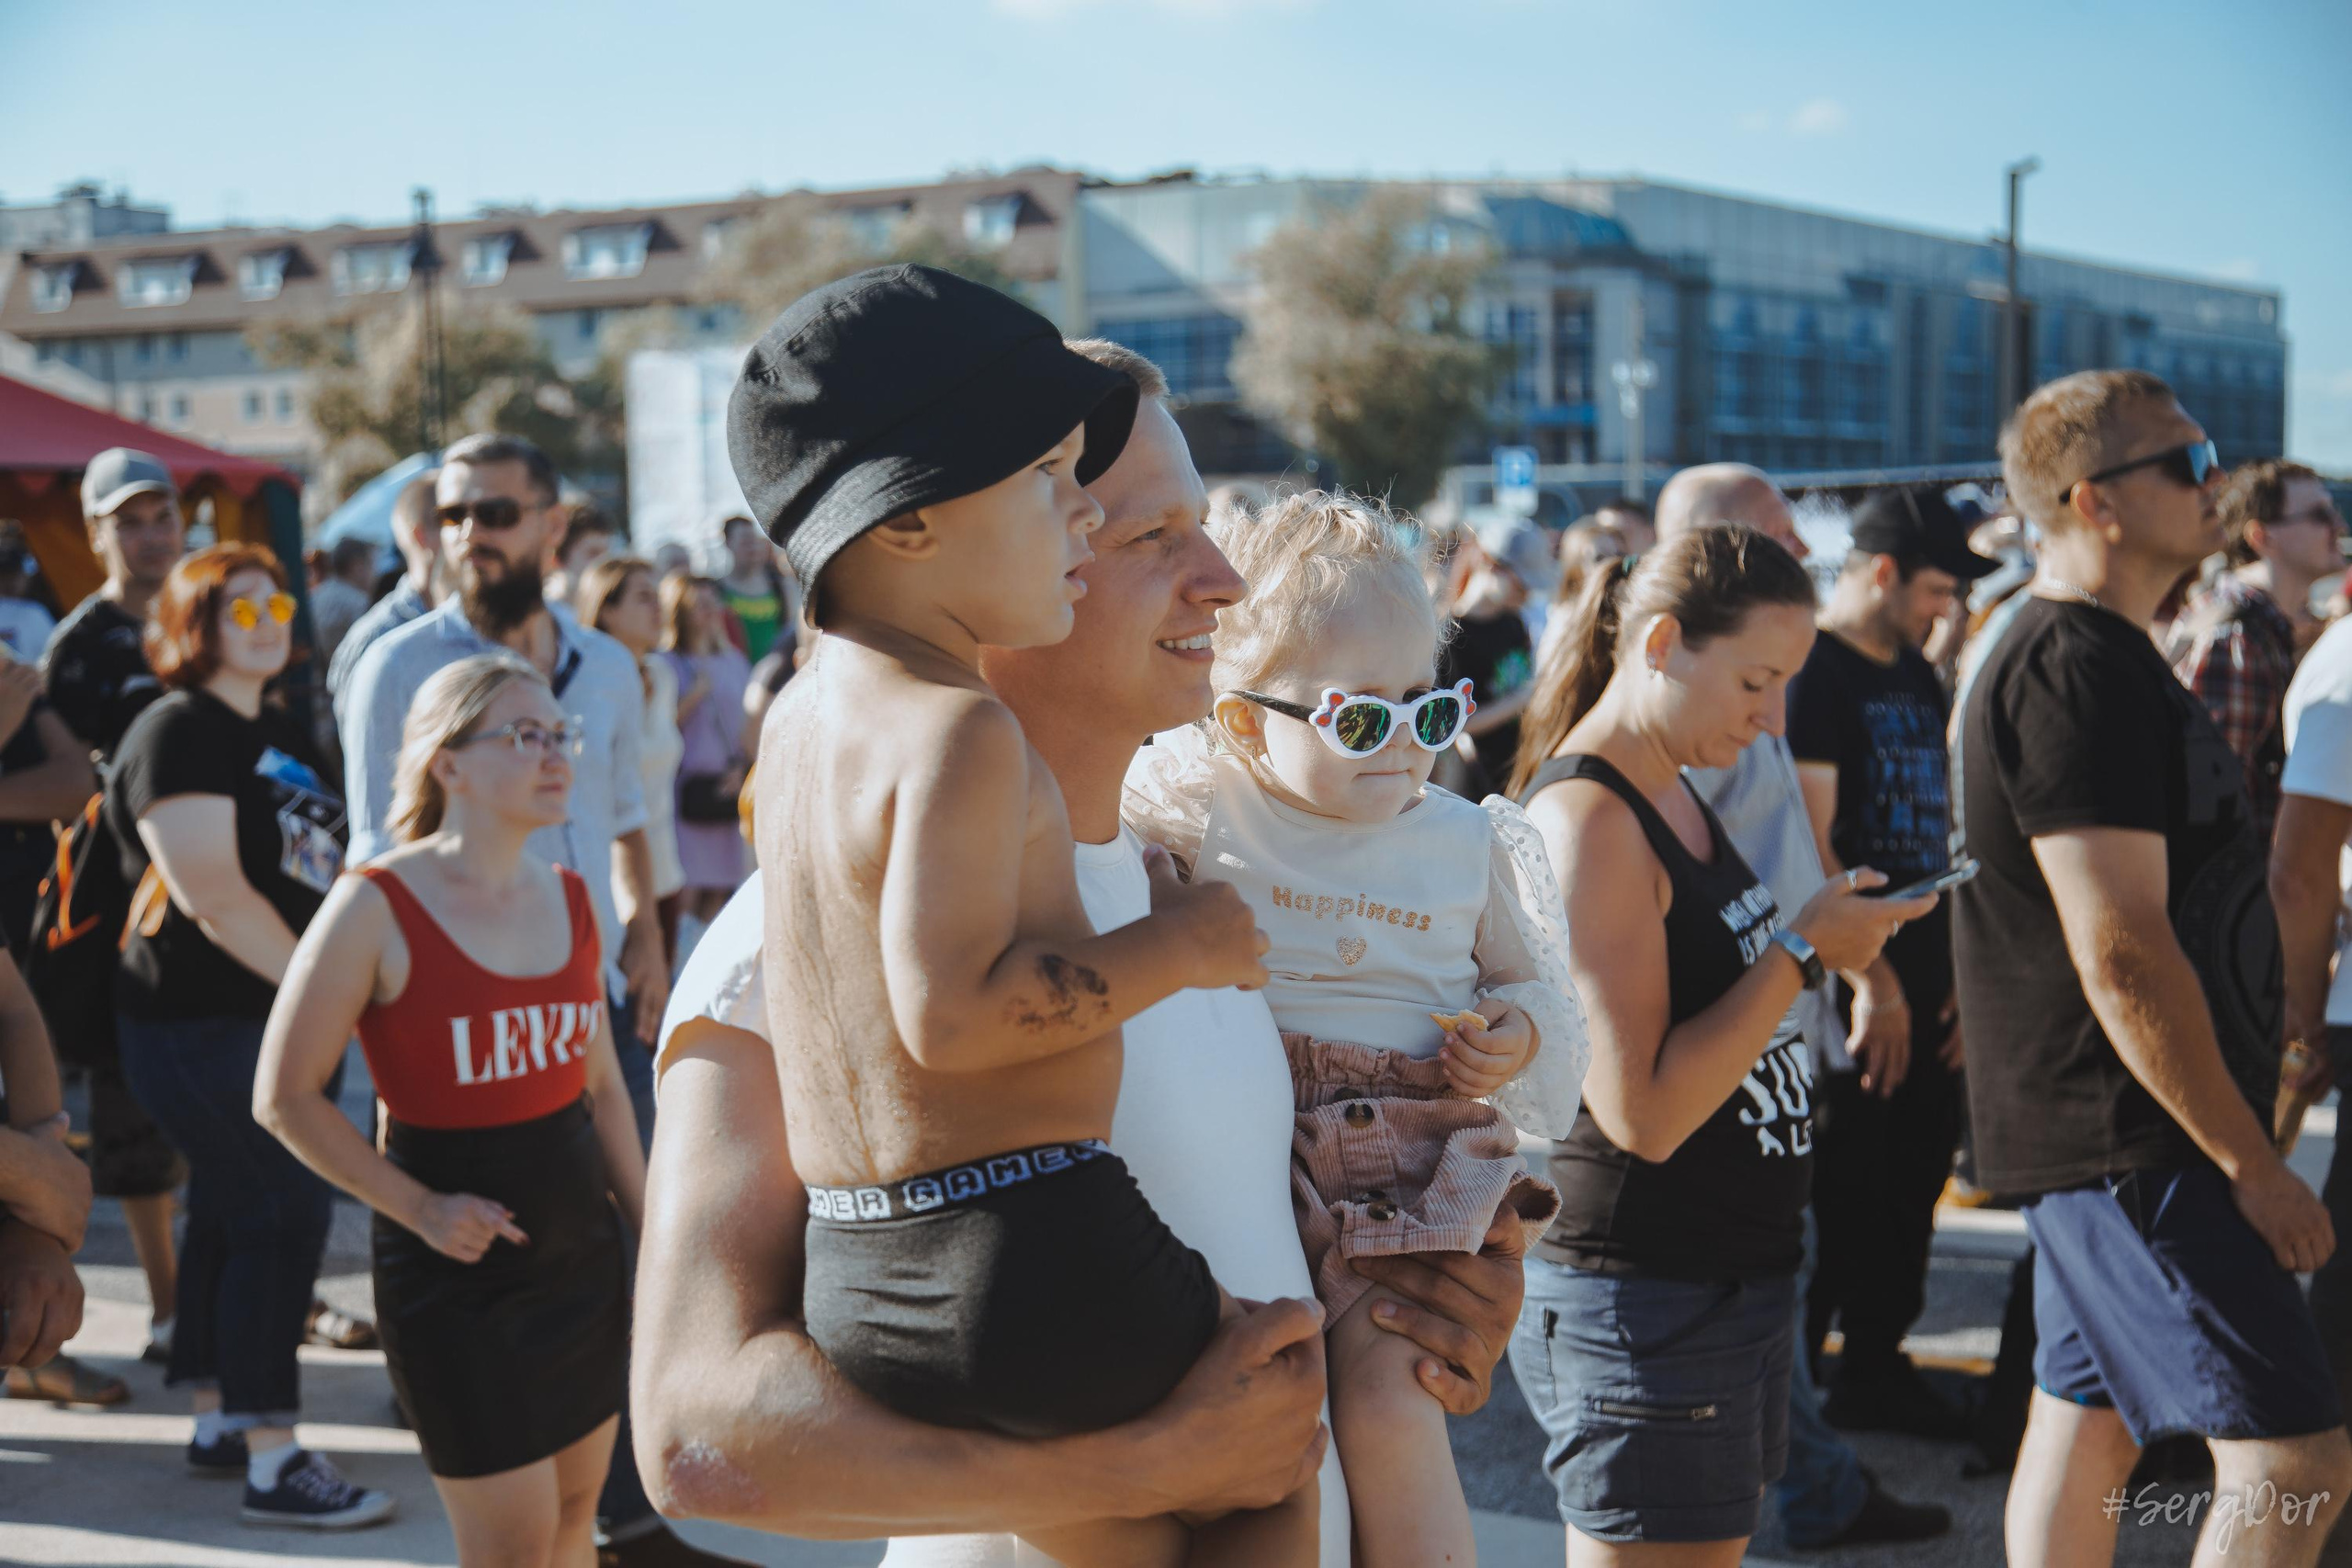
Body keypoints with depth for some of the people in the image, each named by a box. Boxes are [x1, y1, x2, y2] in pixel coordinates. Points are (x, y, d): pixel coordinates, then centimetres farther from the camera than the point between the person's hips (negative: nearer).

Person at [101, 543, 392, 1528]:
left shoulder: (278, 735, 16)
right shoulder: (178, 734, -13)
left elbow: (315, 871, 25)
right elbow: (211, 893, -21)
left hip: (271, 1014, 9)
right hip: (198, 1019, -9)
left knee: (233, 1215, 14)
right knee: (282, 1214, -12)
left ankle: (218, 1424, 23)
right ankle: (272, 1464, -8)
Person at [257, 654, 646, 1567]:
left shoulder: (569, 899, 6)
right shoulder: (378, 906, -13)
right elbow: (284, 1097, -11)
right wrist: (419, 1208, -16)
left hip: (581, 1245, 6)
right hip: (455, 1266, -6)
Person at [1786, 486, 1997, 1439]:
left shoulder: (1918, 680, 16)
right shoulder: (1814, 673, -11)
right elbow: (1811, 846, -17)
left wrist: (1963, 968, 11)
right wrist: (1870, 976, -19)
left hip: (1925, 977, 8)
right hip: (1856, 989, -8)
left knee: (1914, 1182, 12)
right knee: (1839, 1190, -2)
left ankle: (1877, 1369, 23)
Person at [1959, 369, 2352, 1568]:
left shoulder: (2100, 657, 16)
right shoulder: (2079, 672, -19)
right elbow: (2123, 953, -24)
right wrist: (2251, 1163, -19)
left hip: (2096, 1137, 11)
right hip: (2128, 1139, -11)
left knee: (2083, 1425, 14)